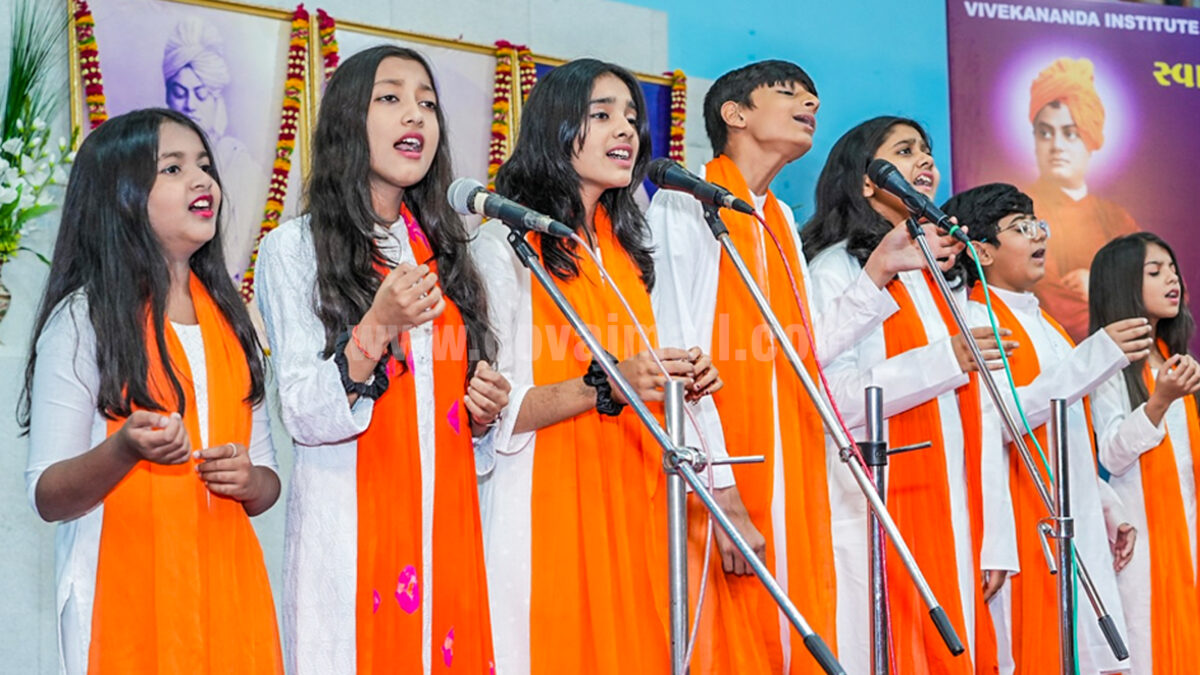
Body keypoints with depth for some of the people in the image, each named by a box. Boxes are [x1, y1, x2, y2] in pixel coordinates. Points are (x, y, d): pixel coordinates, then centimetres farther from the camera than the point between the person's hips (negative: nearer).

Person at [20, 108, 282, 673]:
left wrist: (249, 482, -7)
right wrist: (125, 450, -26)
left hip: (228, 589, 5)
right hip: (126, 596, -5)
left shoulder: (230, 320, 12)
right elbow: (48, 498, -8)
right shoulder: (81, 321, -5)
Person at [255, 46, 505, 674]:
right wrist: (379, 327, -23)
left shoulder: (445, 247, 14)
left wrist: (484, 410, 0)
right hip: (352, 529, -5)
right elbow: (305, 418, -10)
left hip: (448, 523, 5)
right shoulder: (295, 247, -3)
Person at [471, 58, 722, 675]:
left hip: (632, 509, 7)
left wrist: (680, 382, 5)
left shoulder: (626, 250, 17)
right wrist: (604, 386, -24)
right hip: (548, 513, -7)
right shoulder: (503, 247, -6)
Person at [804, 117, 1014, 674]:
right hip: (877, 520, -7)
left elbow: (973, 420, 16)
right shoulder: (838, 268, -2)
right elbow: (832, 398, -15)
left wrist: (996, 539, 11)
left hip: (952, 523, 7)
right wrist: (946, 360, -16)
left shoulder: (941, 281, 20)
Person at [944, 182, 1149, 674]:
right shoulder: (975, 319, -8)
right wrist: (1099, 355, -23)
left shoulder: (1039, 322, 19)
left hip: (1076, 522, 8)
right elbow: (1003, 416, -22)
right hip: (1025, 521, -8)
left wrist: (1105, 505, 18)